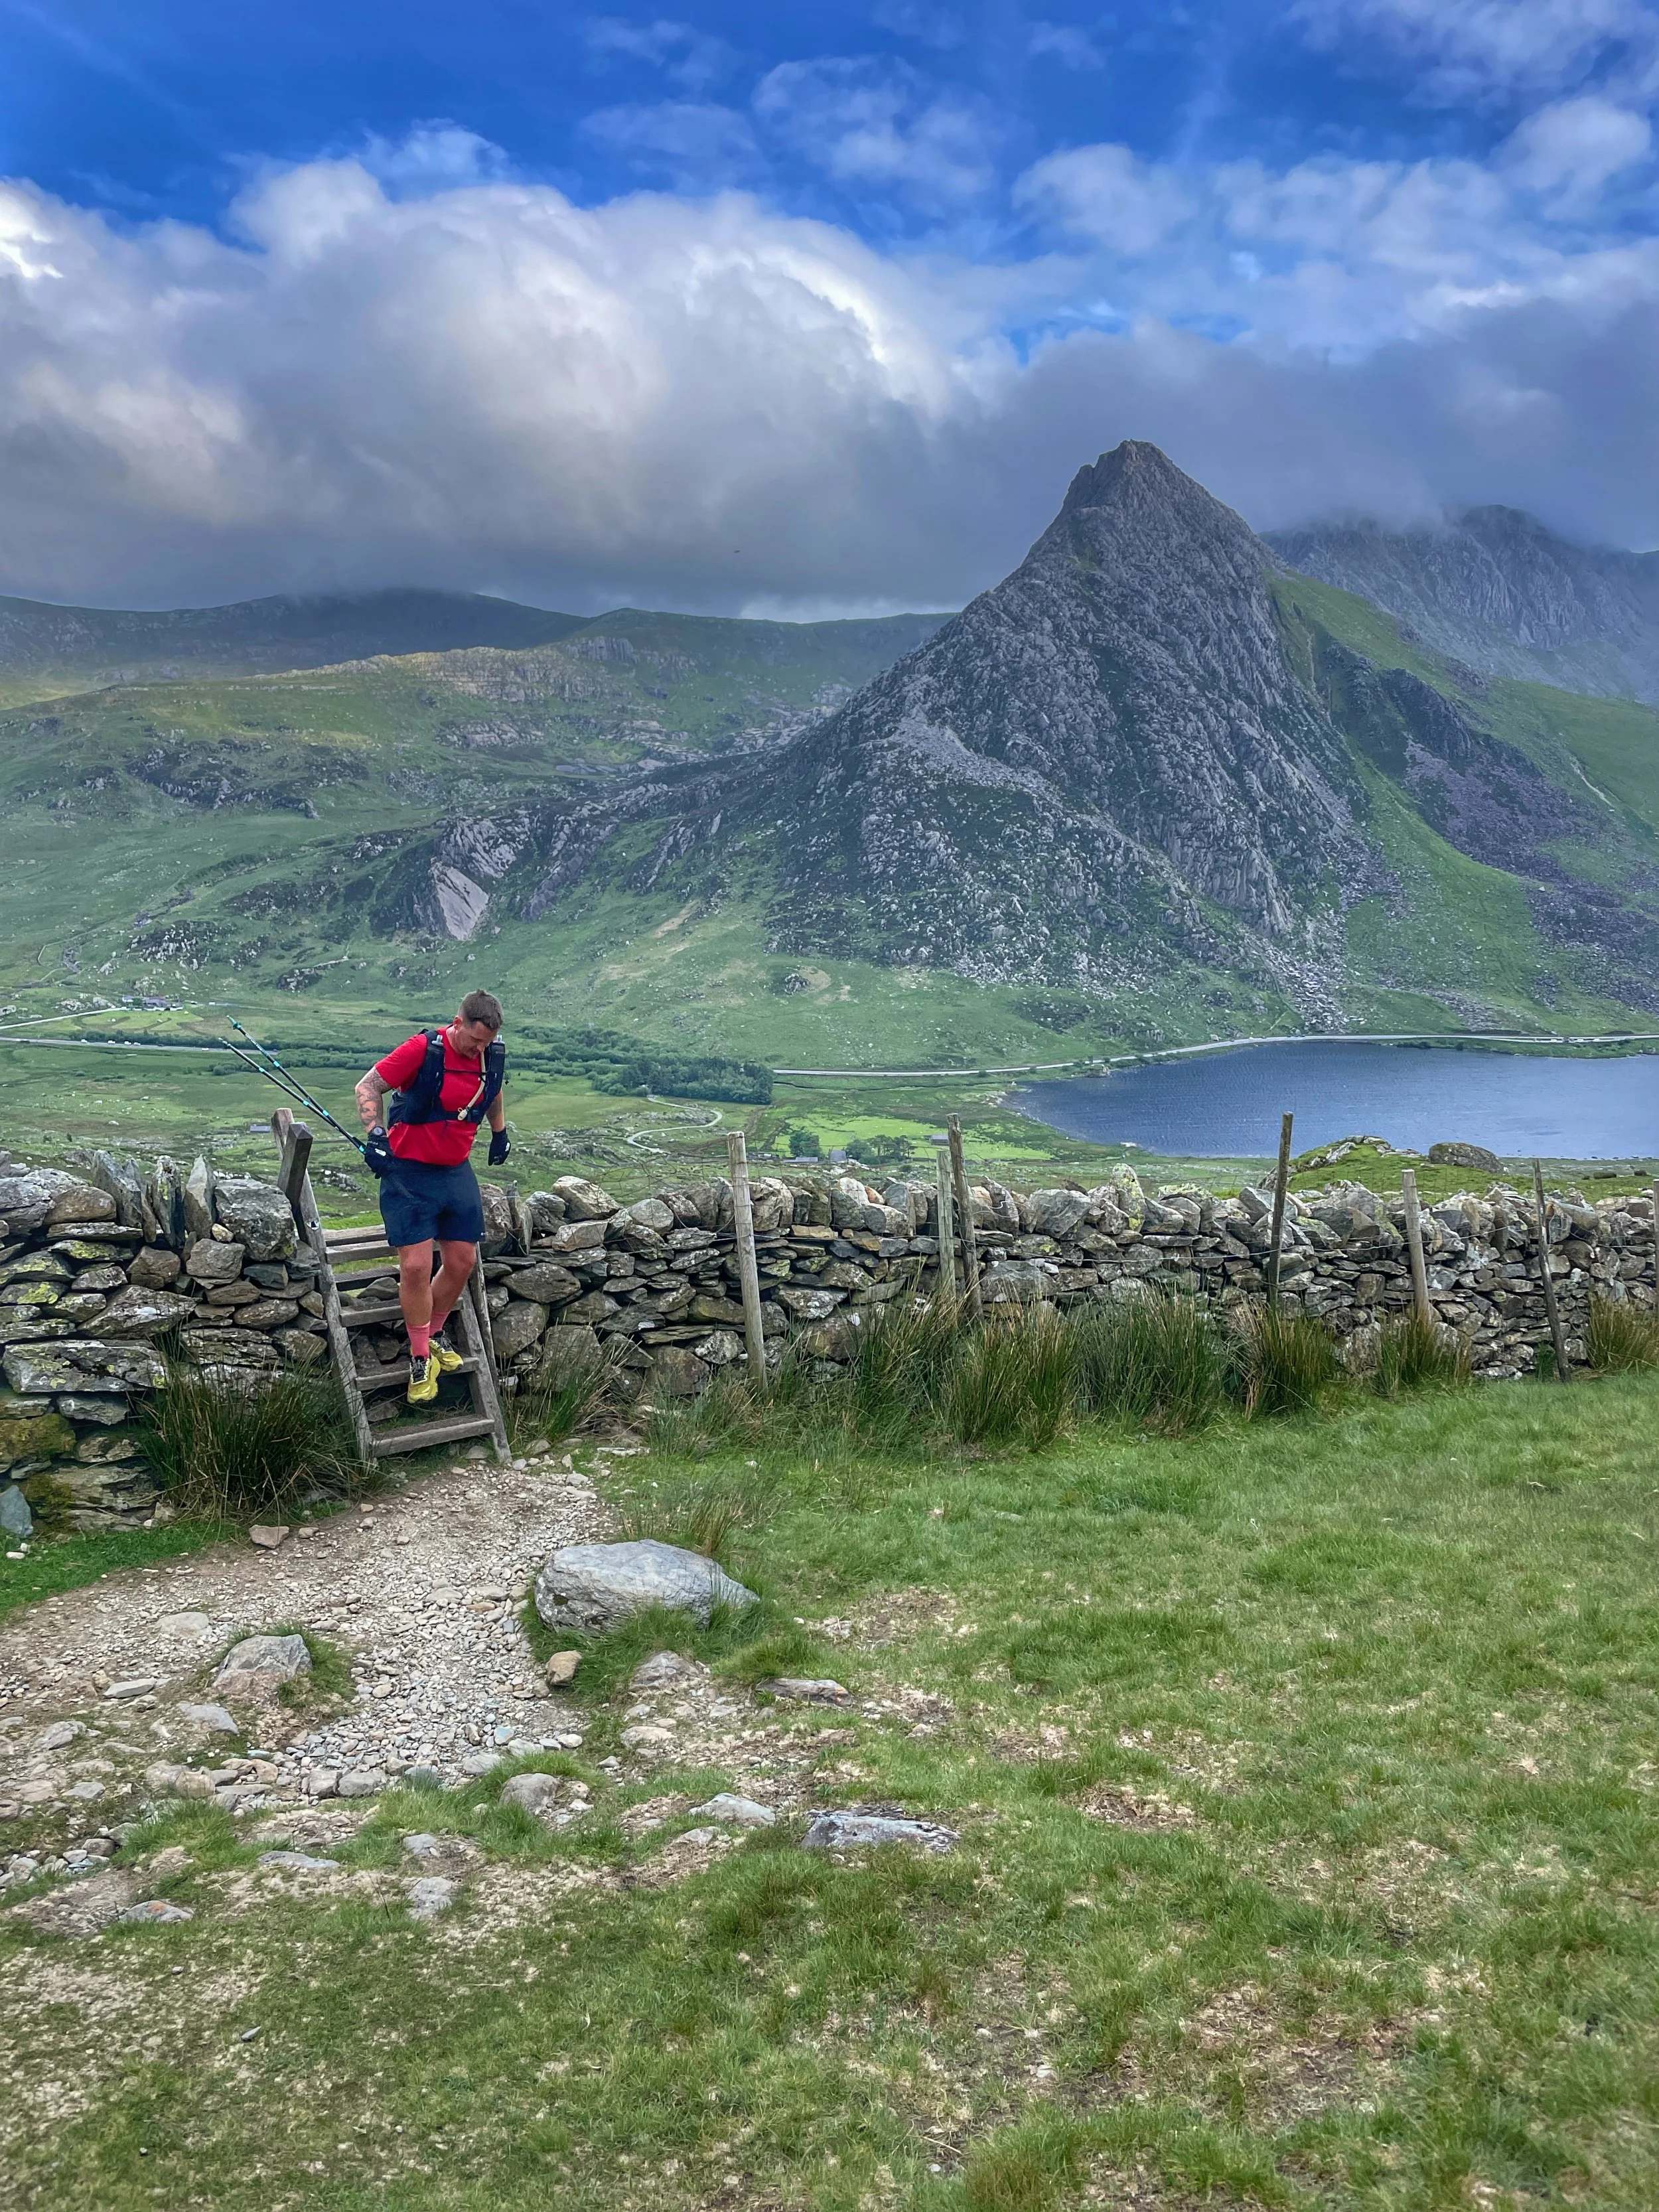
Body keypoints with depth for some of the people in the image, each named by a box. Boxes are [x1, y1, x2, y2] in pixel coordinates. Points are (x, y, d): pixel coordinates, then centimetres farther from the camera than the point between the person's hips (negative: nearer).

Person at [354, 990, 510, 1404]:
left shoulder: (493, 1054, -2)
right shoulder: (423, 1049, -19)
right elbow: (369, 1086, -13)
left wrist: (500, 1132, 25)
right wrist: (376, 1133, -24)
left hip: (457, 1172, 6)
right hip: (408, 1172, -6)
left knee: (462, 1261, 7)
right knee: (416, 1266, -9)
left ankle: (433, 1336, 29)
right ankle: (421, 1359, 6)